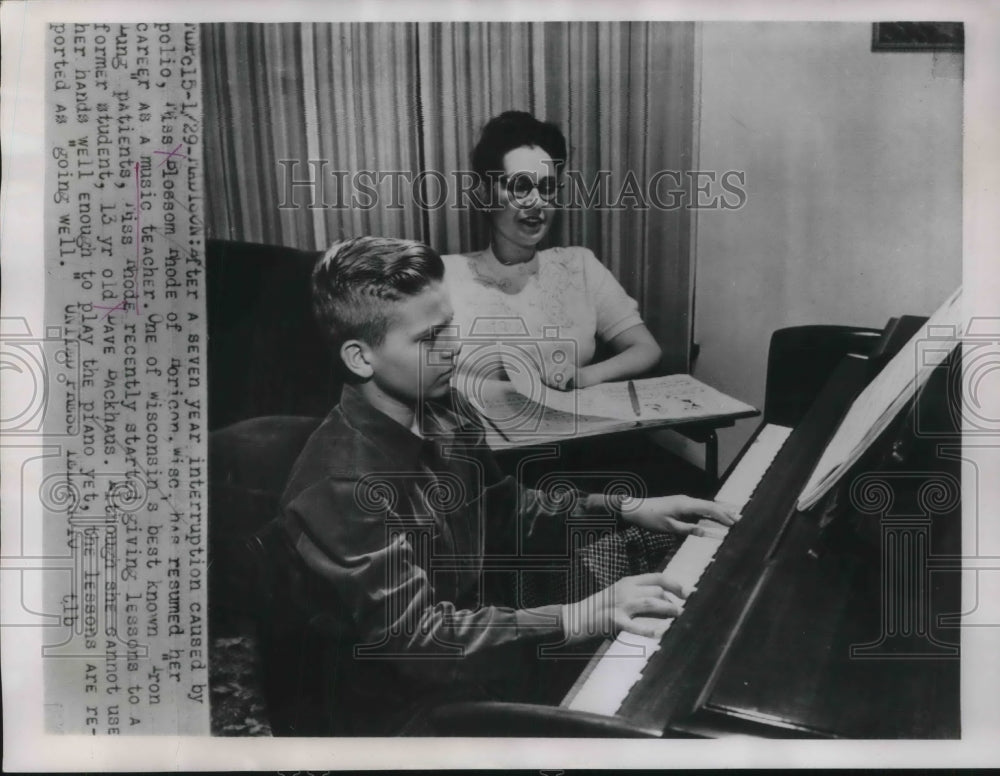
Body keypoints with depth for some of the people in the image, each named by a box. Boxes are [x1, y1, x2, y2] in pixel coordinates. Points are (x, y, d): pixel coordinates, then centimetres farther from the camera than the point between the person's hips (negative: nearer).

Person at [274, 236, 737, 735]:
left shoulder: (442, 414, -1)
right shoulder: (340, 488, -26)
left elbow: (508, 512, 12)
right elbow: (418, 635, -28)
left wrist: (625, 510, 2)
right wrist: (577, 619, -34)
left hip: (488, 631, 8)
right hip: (416, 702, -7)